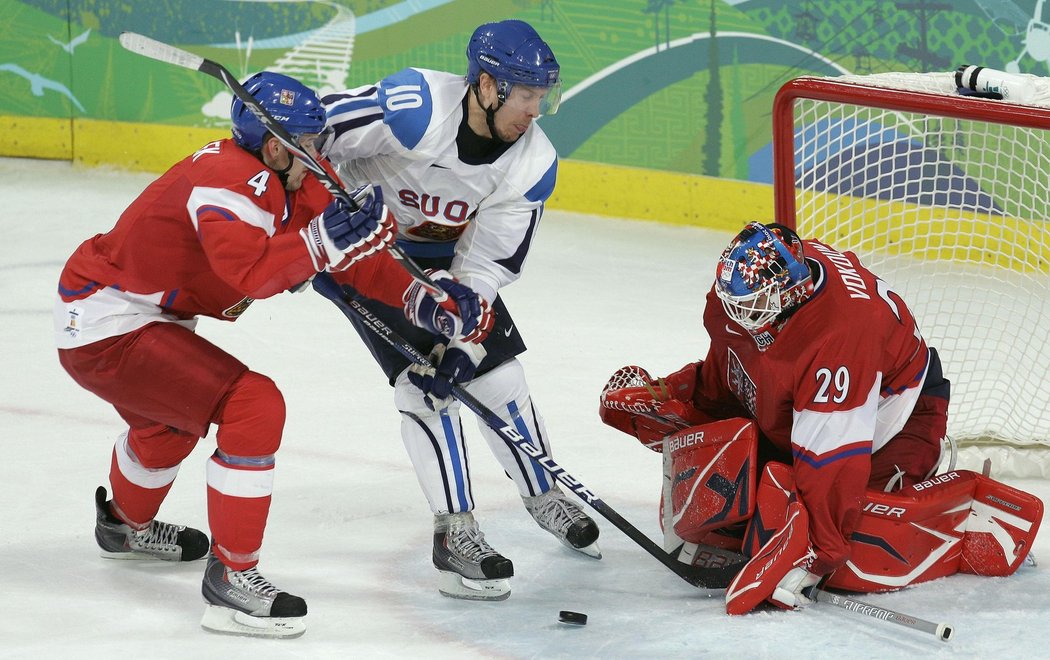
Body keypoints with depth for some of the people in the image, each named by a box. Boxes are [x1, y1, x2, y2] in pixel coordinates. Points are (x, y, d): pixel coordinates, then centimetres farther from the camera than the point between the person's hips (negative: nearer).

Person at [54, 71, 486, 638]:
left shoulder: (288, 183, 5)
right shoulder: (230, 181, -24)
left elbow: (346, 253, 8)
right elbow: (251, 271, -40)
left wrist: (422, 298, 0)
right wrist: (323, 239, -45)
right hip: (107, 329, -11)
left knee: (172, 414, 37)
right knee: (254, 406, -19)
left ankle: (125, 524, 64)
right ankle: (230, 576, -14)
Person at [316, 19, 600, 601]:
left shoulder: (532, 164, -19)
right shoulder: (413, 107, -36)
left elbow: (487, 265, -16)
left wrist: (460, 337, -27)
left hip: (442, 256, 5)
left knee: (498, 372, 7)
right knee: (423, 383, -17)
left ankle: (543, 495, 31)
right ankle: (454, 532, -11)